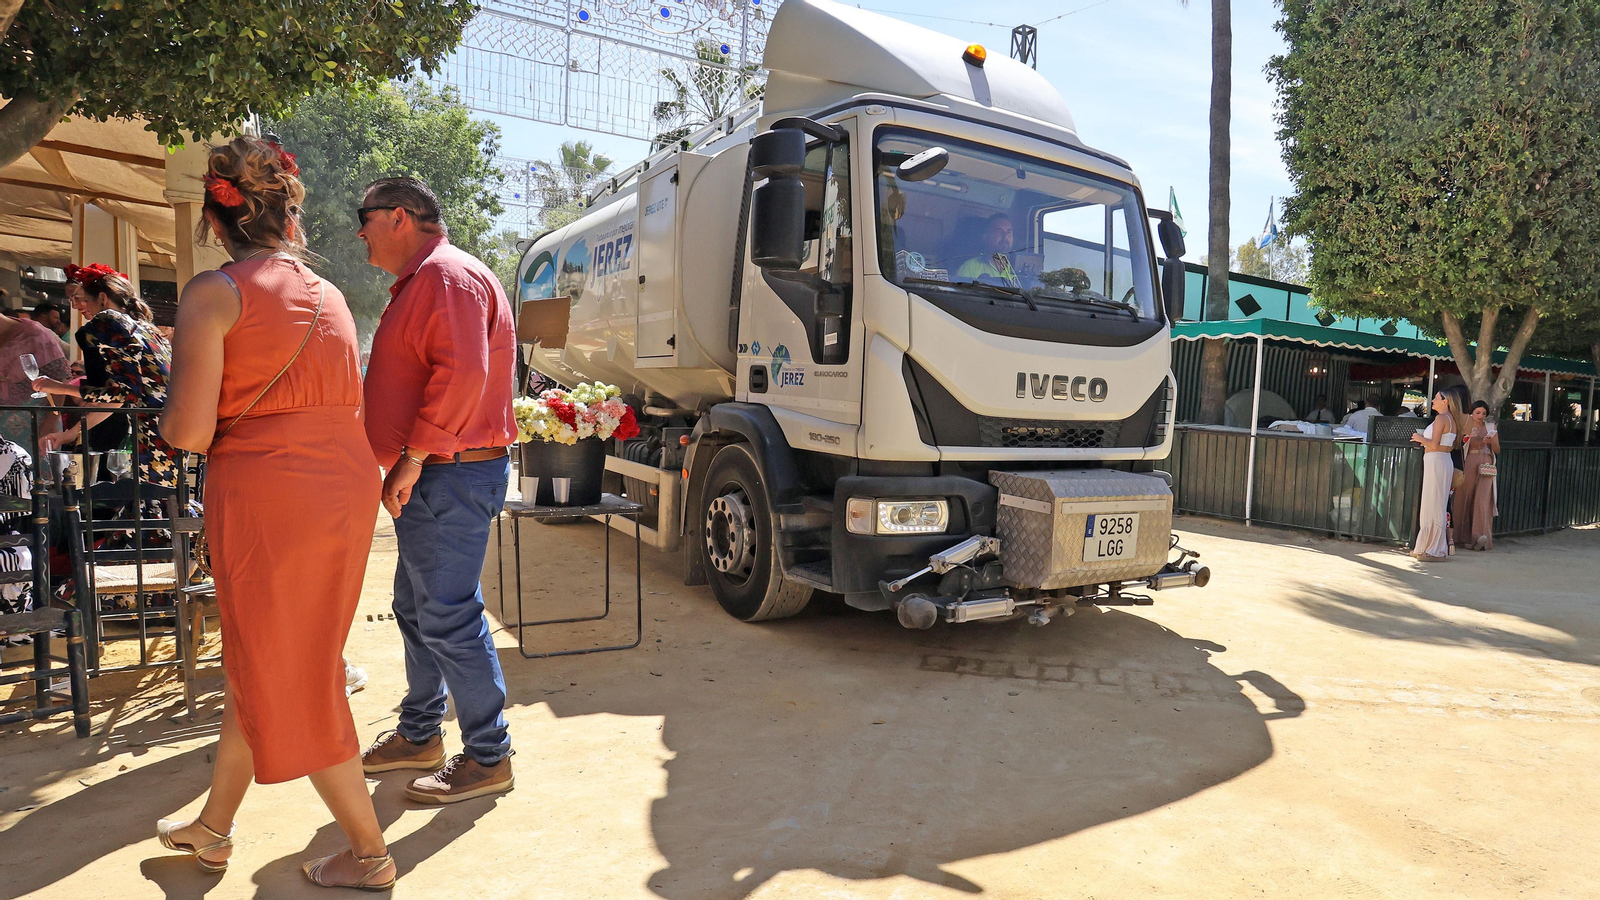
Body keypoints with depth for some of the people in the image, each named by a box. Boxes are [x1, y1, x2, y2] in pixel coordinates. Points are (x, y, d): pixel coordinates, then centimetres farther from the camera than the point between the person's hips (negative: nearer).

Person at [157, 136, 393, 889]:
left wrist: (166, 421, 10)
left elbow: (191, 430, -12)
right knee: (258, 661, 21)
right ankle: (213, 827, 40)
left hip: (265, 491, -7)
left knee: (283, 674, 7)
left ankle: (369, 855, 17)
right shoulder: (328, 294, 10)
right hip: (347, 483, 7)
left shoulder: (212, 294, -8)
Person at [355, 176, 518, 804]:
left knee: (448, 618, -6)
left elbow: (463, 373, -26)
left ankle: (488, 757, 6)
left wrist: (413, 457, -22)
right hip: (430, 477, 11)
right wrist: (406, 464, 19)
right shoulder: (419, 283, 23)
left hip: (452, 475, -11)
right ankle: (419, 735, 34)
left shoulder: (449, 275, -12)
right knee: (416, 609, 19)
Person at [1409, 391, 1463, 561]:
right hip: (1444, 460, 10)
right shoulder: (1452, 419, 14)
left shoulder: (1441, 418, -13)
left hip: (1436, 461, -10)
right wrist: (1425, 440, 20)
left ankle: (1435, 551, -2)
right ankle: (1428, 547, 20)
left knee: (1433, 505, -5)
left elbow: (1434, 445, -20)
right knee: (1436, 506, 14)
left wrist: (1421, 439, -2)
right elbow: (1451, 446, 18)